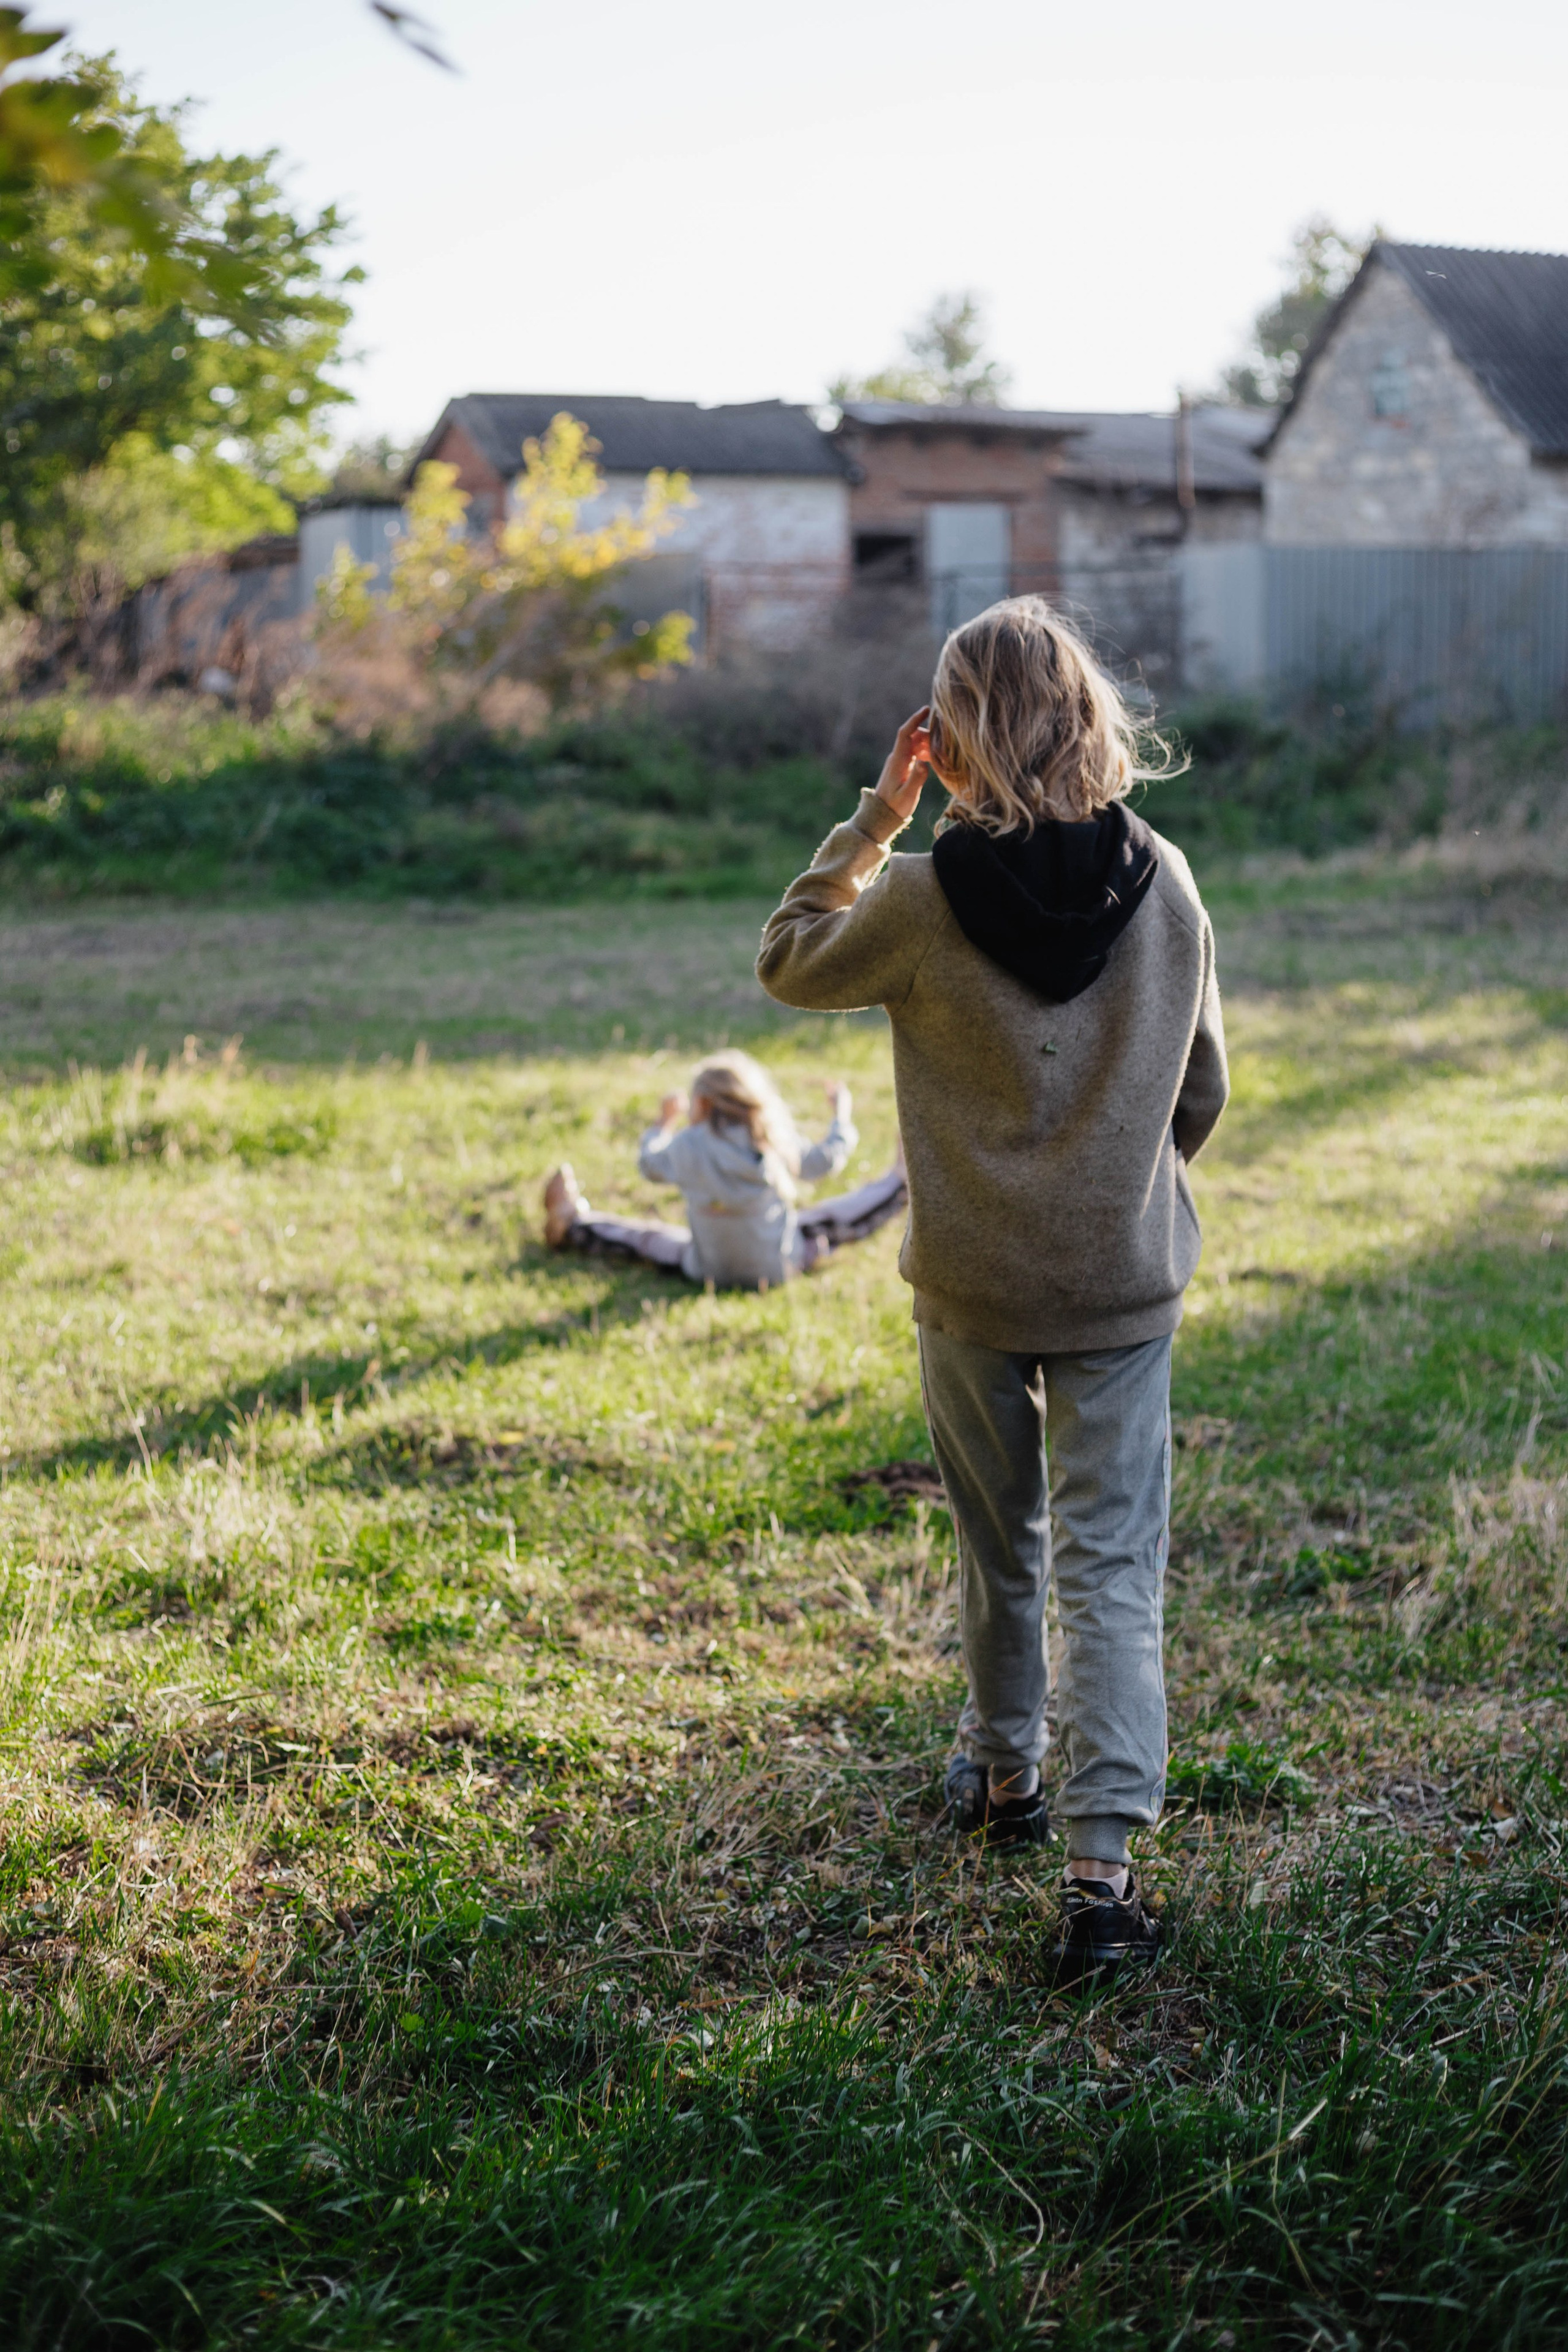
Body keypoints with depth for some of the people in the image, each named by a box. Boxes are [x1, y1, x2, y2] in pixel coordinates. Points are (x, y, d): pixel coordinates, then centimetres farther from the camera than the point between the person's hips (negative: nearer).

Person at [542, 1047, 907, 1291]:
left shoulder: (689, 1147, -16)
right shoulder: (778, 1143, -13)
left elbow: (651, 1165, 6)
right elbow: (824, 1161, 5)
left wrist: (663, 1124, 26)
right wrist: (842, 1117, 23)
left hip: (708, 1269, 0)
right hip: (781, 1265, 1)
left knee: (648, 1238, 19)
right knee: (833, 1221, 18)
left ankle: (572, 1225, 34)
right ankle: (901, 1182, 34)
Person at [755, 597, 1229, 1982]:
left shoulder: (925, 900, -16)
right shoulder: (1164, 884, -8)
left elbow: (788, 963, 4)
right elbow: (1202, 1087, 5)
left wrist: (879, 815, 1)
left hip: (972, 1285, 0)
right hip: (1125, 1282, 0)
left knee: (999, 1544, 19)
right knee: (1114, 1567, 2)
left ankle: (1004, 1776, 39)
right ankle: (1103, 1859, -6)